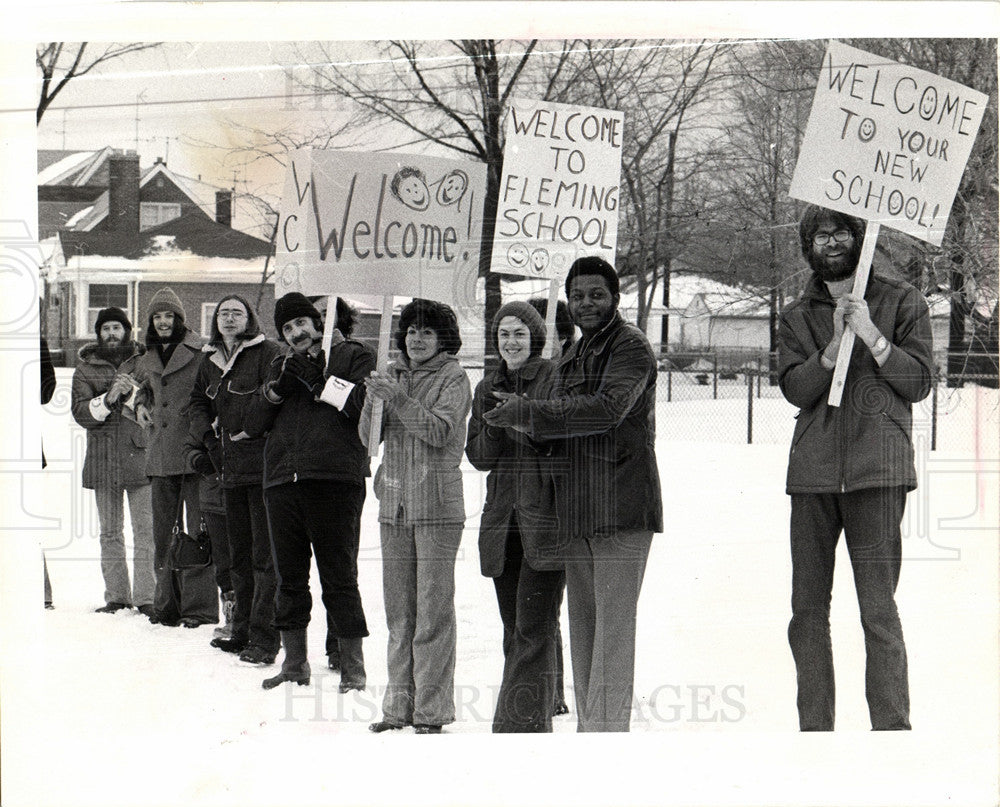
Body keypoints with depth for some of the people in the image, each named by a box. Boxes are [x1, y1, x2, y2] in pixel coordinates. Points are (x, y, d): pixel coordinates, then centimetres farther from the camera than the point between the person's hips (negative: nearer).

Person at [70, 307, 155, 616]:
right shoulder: (86, 369, 11)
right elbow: (80, 411, 0)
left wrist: (134, 391, -16)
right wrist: (108, 399, -15)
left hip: (141, 455, -2)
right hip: (103, 460, 2)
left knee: (145, 530, -6)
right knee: (110, 532, 6)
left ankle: (145, 596, -3)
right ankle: (116, 596, 11)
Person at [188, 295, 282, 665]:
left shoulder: (267, 353, -6)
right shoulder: (210, 360, 16)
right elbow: (198, 401, 27)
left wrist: (251, 428, -15)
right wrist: (206, 430, 10)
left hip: (264, 466, -8)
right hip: (230, 467, 8)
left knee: (265, 554, -8)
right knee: (239, 554, 15)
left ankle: (264, 639, -8)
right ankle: (243, 631, 25)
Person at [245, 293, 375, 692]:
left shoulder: (353, 356, 7)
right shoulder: (281, 365, 22)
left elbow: (368, 405, -10)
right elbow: (255, 422, 15)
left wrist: (320, 382, -10)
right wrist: (277, 389, -2)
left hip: (334, 479, -5)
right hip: (283, 477, 6)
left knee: (338, 574, -5)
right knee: (289, 576, 10)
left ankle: (352, 666, 0)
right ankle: (294, 662, 19)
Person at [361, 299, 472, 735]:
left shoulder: (452, 378, -1)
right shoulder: (394, 375, 14)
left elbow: (441, 430, -15)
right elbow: (367, 437, 9)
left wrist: (398, 399, -21)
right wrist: (374, 400, -9)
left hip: (437, 505, -5)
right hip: (394, 503, 5)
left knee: (433, 609, -6)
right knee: (398, 608, 8)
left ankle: (432, 709, -2)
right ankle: (400, 703, 15)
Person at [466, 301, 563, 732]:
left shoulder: (556, 380, -2)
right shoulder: (488, 389, 15)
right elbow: (477, 456, 10)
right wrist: (496, 426, -9)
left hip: (547, 517, -6)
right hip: (502, 518, 6)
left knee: (533, 627, -11)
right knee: (514, 630, 8)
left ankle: (521, 723, -13)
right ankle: (536, 723, 14)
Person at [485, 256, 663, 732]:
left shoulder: (630, 346, -4)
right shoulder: (573, 356, 22)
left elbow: (608, 408, -20)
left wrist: (530, 414, -19)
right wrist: (523, 419, -1)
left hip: (621, 508, -8)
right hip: (576, 513, 8)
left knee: (613, 618, -10)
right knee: (582, 621, 10)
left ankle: (608, 725, -10)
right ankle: (587, 728, 17)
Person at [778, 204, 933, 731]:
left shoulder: (901, 302, 8)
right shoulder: (796, 318, 15)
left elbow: (919, 382, 1)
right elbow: (795, 388, 2)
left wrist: (871, 337, -10)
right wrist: (834, 346, -12)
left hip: (876, 470, -3)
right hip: (813, 471, 3)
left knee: (878, 609, -9)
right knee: (807, 610, 4)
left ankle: (892, 726, -6)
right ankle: (813, 728, 11)